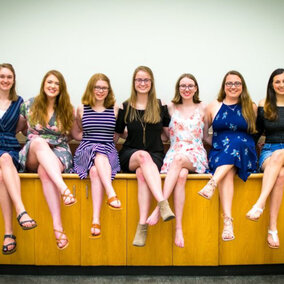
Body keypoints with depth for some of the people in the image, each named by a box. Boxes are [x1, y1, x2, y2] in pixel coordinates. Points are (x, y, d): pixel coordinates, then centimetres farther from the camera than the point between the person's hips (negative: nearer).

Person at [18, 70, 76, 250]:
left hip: (59, 153, -1)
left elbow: (74, 134, 18)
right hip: (32, 156, 1)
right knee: (38, 141, -36)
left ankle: (58, 226, -46)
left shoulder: (68, 110, 9)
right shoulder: (29, 105, 9)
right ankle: (64, 189, -52)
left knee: (44, 171, -36)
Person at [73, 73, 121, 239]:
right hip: (85, 151, 1)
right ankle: (112, 194, -49)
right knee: (98, 154, -38)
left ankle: (96, 220, -43)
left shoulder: (115, 109, 12)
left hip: (109, 152, 0)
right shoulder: (82, 109, 13)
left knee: (95, 170, -35)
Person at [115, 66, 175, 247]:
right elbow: (117, 135, 18)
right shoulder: (125, 107, 11)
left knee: (142, 173, -35)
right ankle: (163, 203, -49)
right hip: (130, 155, 0)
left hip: (155, 154, 0)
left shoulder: (160, 107, 11)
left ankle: (143, 225, -41)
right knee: (143, 156, -37)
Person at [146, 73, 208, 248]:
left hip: (196, 155, -1)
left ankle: (159, 208, -42)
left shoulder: (202, 108, 13)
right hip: (174, 153, 1)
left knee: (179, 159, -38)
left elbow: (206, 134, 19)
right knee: (181, 175, -35)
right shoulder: (171, 108, 14)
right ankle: (178, 228, -41)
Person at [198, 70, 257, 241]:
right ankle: (227, 221, -45)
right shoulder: (214, 107, 15)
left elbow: (256, 131, 17)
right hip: (218, 153, 0)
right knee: (228, 173, -33)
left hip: (244, 154, 0)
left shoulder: (251, 108, 14)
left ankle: (212, 183, -46)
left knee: (236, 141, -35)